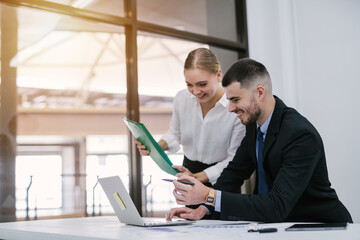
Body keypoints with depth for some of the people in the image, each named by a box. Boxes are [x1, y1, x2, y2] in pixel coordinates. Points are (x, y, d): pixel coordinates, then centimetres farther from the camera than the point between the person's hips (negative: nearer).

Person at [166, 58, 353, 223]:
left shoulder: (302, 135, -25)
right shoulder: (254, 121, -1)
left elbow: (278, 207, -30)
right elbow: (236, 170, 7)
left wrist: (209, 196, -34)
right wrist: (202, 209, -8)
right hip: (275, 221, 6)